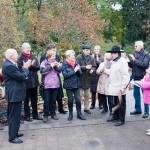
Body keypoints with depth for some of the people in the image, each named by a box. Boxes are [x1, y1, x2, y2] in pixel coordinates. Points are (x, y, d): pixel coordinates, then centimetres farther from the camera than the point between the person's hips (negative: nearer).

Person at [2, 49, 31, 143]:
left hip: (15, 94, 11)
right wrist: (25, 67, -8)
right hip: (14, 94, -11)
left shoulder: (10, 64, 12)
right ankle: (12, 137, 6)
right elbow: (21, 76, -23)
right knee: (14, 116, -3)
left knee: (13, 115, 19)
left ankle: (14, 132, 31)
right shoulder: (9, 66, -21)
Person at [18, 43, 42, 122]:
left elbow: (38, 67, 0)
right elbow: (20, 69, -15)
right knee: (26, 100, 7)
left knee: (34, 99, 15)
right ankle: (27, 116, 19)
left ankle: (35, 115, 27)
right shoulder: (20, 59, -6)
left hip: (34, 82, 5)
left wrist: (32, 65, -18)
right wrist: (30, 66, -20)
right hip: (26, 82, -5)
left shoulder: (33, 57, 7)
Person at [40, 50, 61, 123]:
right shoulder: (44, 62, -3)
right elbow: (42, 71, -16)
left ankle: (53, 114, 23)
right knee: (46, 101, 0)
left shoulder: (56, 63, 11)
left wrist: (55, 66, -15)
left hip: (55, 84, 4)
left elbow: (59, 71, 2)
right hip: (47, 85, -4)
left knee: (53, 100, 12)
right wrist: (50, 66, -16)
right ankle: (45, 115, 9)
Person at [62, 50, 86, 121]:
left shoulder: (76, 63, 3)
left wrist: (78, 70, -16)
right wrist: (74, 71, -20)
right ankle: (70, 114, 24)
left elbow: (80, 73, 5)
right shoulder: (65, 64, -9)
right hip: (69, 85, -3)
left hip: (76, 84, 3)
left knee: (78, 100, 3)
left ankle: (79, 114, 17)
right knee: (70, 100, 8)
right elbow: (65, 75, -18)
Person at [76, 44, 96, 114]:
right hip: (80, 79, -5)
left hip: (88, 79, 5)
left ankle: (86, 108, 29)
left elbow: (94, 66, 8)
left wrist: (92, 70, -13)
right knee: (79, 95, -1)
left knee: (87, 95, 15)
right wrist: (85, 67, -23)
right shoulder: (79, 58, -9)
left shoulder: (91, 58, 5)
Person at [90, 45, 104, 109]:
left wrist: (97, 60, -16)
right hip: (93, 76, 1)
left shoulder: (102, 57, 4)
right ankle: (93, 104, 14)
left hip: (99, 76, 0)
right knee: (93, 91, 4)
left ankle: (100, 104, 15)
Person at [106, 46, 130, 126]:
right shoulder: (114, 62, 13)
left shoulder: (122, 61, -15)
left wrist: (123, 87, -21)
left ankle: (121, 120, 15)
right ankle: (115, 116, 33)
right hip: (113, 88, 9)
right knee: (115, 103, 19)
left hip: (119, 88, -9)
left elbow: (126, 76, -19)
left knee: (121, 104, 4)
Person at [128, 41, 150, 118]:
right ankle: (138, 109, 26)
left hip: (143, 77, -5)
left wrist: (134, 60, -22)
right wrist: (128, 61, -10)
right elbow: (131, 65, 9)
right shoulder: (134, 53, 6)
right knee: (136, 94, 12)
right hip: (135, 77, 6)